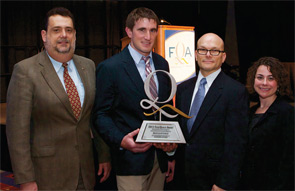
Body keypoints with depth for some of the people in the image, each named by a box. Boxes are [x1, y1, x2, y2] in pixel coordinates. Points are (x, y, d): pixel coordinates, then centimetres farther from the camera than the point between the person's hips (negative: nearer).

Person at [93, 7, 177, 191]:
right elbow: (101, 115, -7)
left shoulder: (162, 64, 9)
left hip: (160, 156, 6)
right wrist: (121, 140, -24)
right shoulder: (109, 68, -10)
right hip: (131, 161, -5)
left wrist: (172, 151, 11)